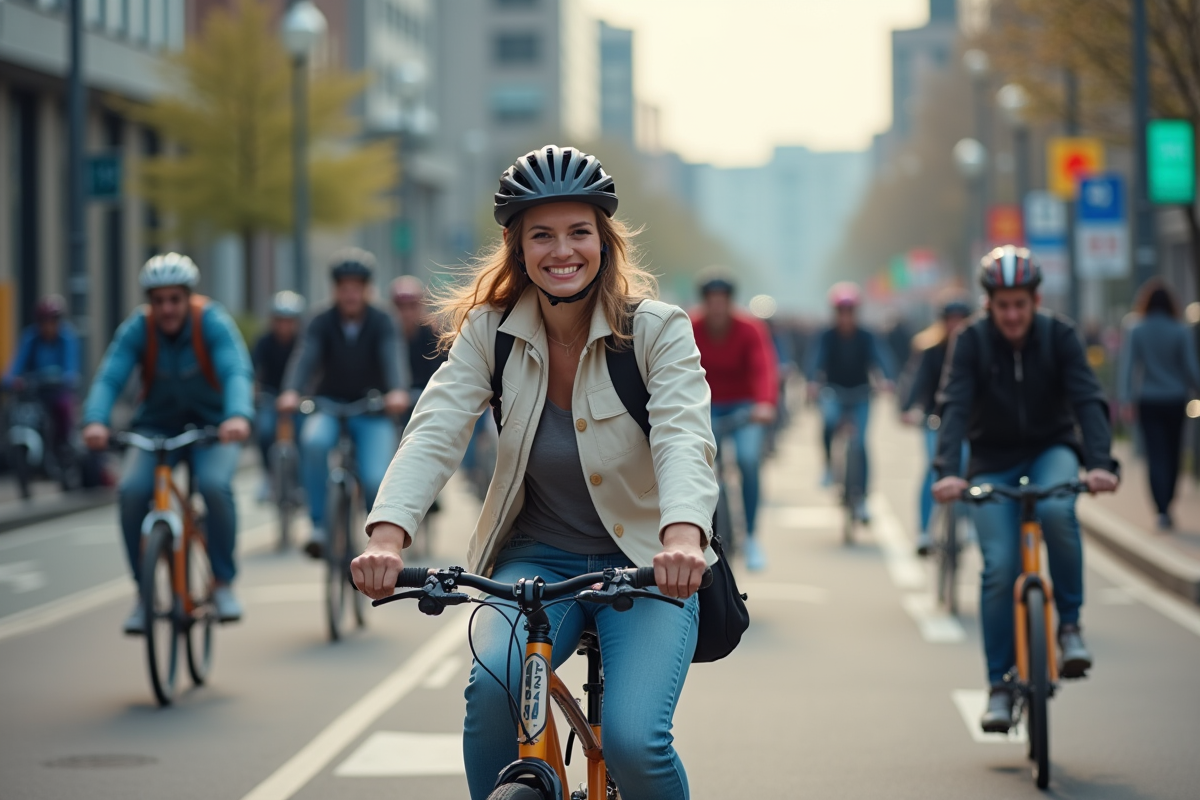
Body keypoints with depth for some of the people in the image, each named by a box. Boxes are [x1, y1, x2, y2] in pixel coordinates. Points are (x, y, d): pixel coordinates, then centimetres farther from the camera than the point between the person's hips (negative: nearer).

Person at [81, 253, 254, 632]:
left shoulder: (212, 321, -20)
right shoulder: (137, 328, -15)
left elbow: (237, 371, -35)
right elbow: (109, 377, -27)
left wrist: (238, 416, -55)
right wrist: (95, 421, -48)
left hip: (212, 426, -2)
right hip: (157, 426, 2)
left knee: (215, 484, -30)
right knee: (132, 490, -24)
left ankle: (224, 583, -10)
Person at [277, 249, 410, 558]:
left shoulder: (380, 323, -7)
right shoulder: (322, 324, -5)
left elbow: (392, 356, -24)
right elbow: (305, 356, -21)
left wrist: (397, 391, -46)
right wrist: (291, 392, -42)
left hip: (372, 411, -1)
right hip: (330, 407, 1)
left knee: (377, 481, -21)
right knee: (313, 441, -34)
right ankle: (319, 526, -22)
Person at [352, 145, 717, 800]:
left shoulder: (657, 330, -11)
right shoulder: (490, 331, -4)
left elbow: (683, 439, -26)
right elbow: (435, 432, -15)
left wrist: (682, 533, -47)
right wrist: (388, 534, -35)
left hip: (645, 566, -2)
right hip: (537, 559, 2)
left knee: (632, 739, -23)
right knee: (493, 684, -29)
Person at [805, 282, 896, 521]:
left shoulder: (866, 337, -7)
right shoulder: (826, 337, -8)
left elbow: (881, 357, -22)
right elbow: (816, 359, -23)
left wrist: (886, 378, -45)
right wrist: (813, 382, -44)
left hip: (860, 396, 1)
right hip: (834, 392, -1)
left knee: (861, 445, -10)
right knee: (829, 420, -34)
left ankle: (862, 499, 1)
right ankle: (829, 467, -13)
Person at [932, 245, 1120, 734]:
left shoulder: (1059, 336, -11)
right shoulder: (972, 342, -12)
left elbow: (1088, 400, -19)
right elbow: (955, 408, -22)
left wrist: (1100, 463, -36)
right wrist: (948, 471, -39)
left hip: (1051, 450, 0)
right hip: (993, 461, 0)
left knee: (1056, 511, -34)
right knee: (1000, 568, -14)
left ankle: (1070, 624, -15)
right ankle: (1000, 684, -1)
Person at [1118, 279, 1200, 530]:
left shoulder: (1136, 332, -4)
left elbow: (1127, 366, -9)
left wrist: (1126, 399, -10)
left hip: (1148, 403, 0)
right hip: (1175, 400, 0)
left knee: (1156, 456, -2)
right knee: (1172, 455, 14)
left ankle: (1162, 511, -15)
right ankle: (1166, 506, 22)